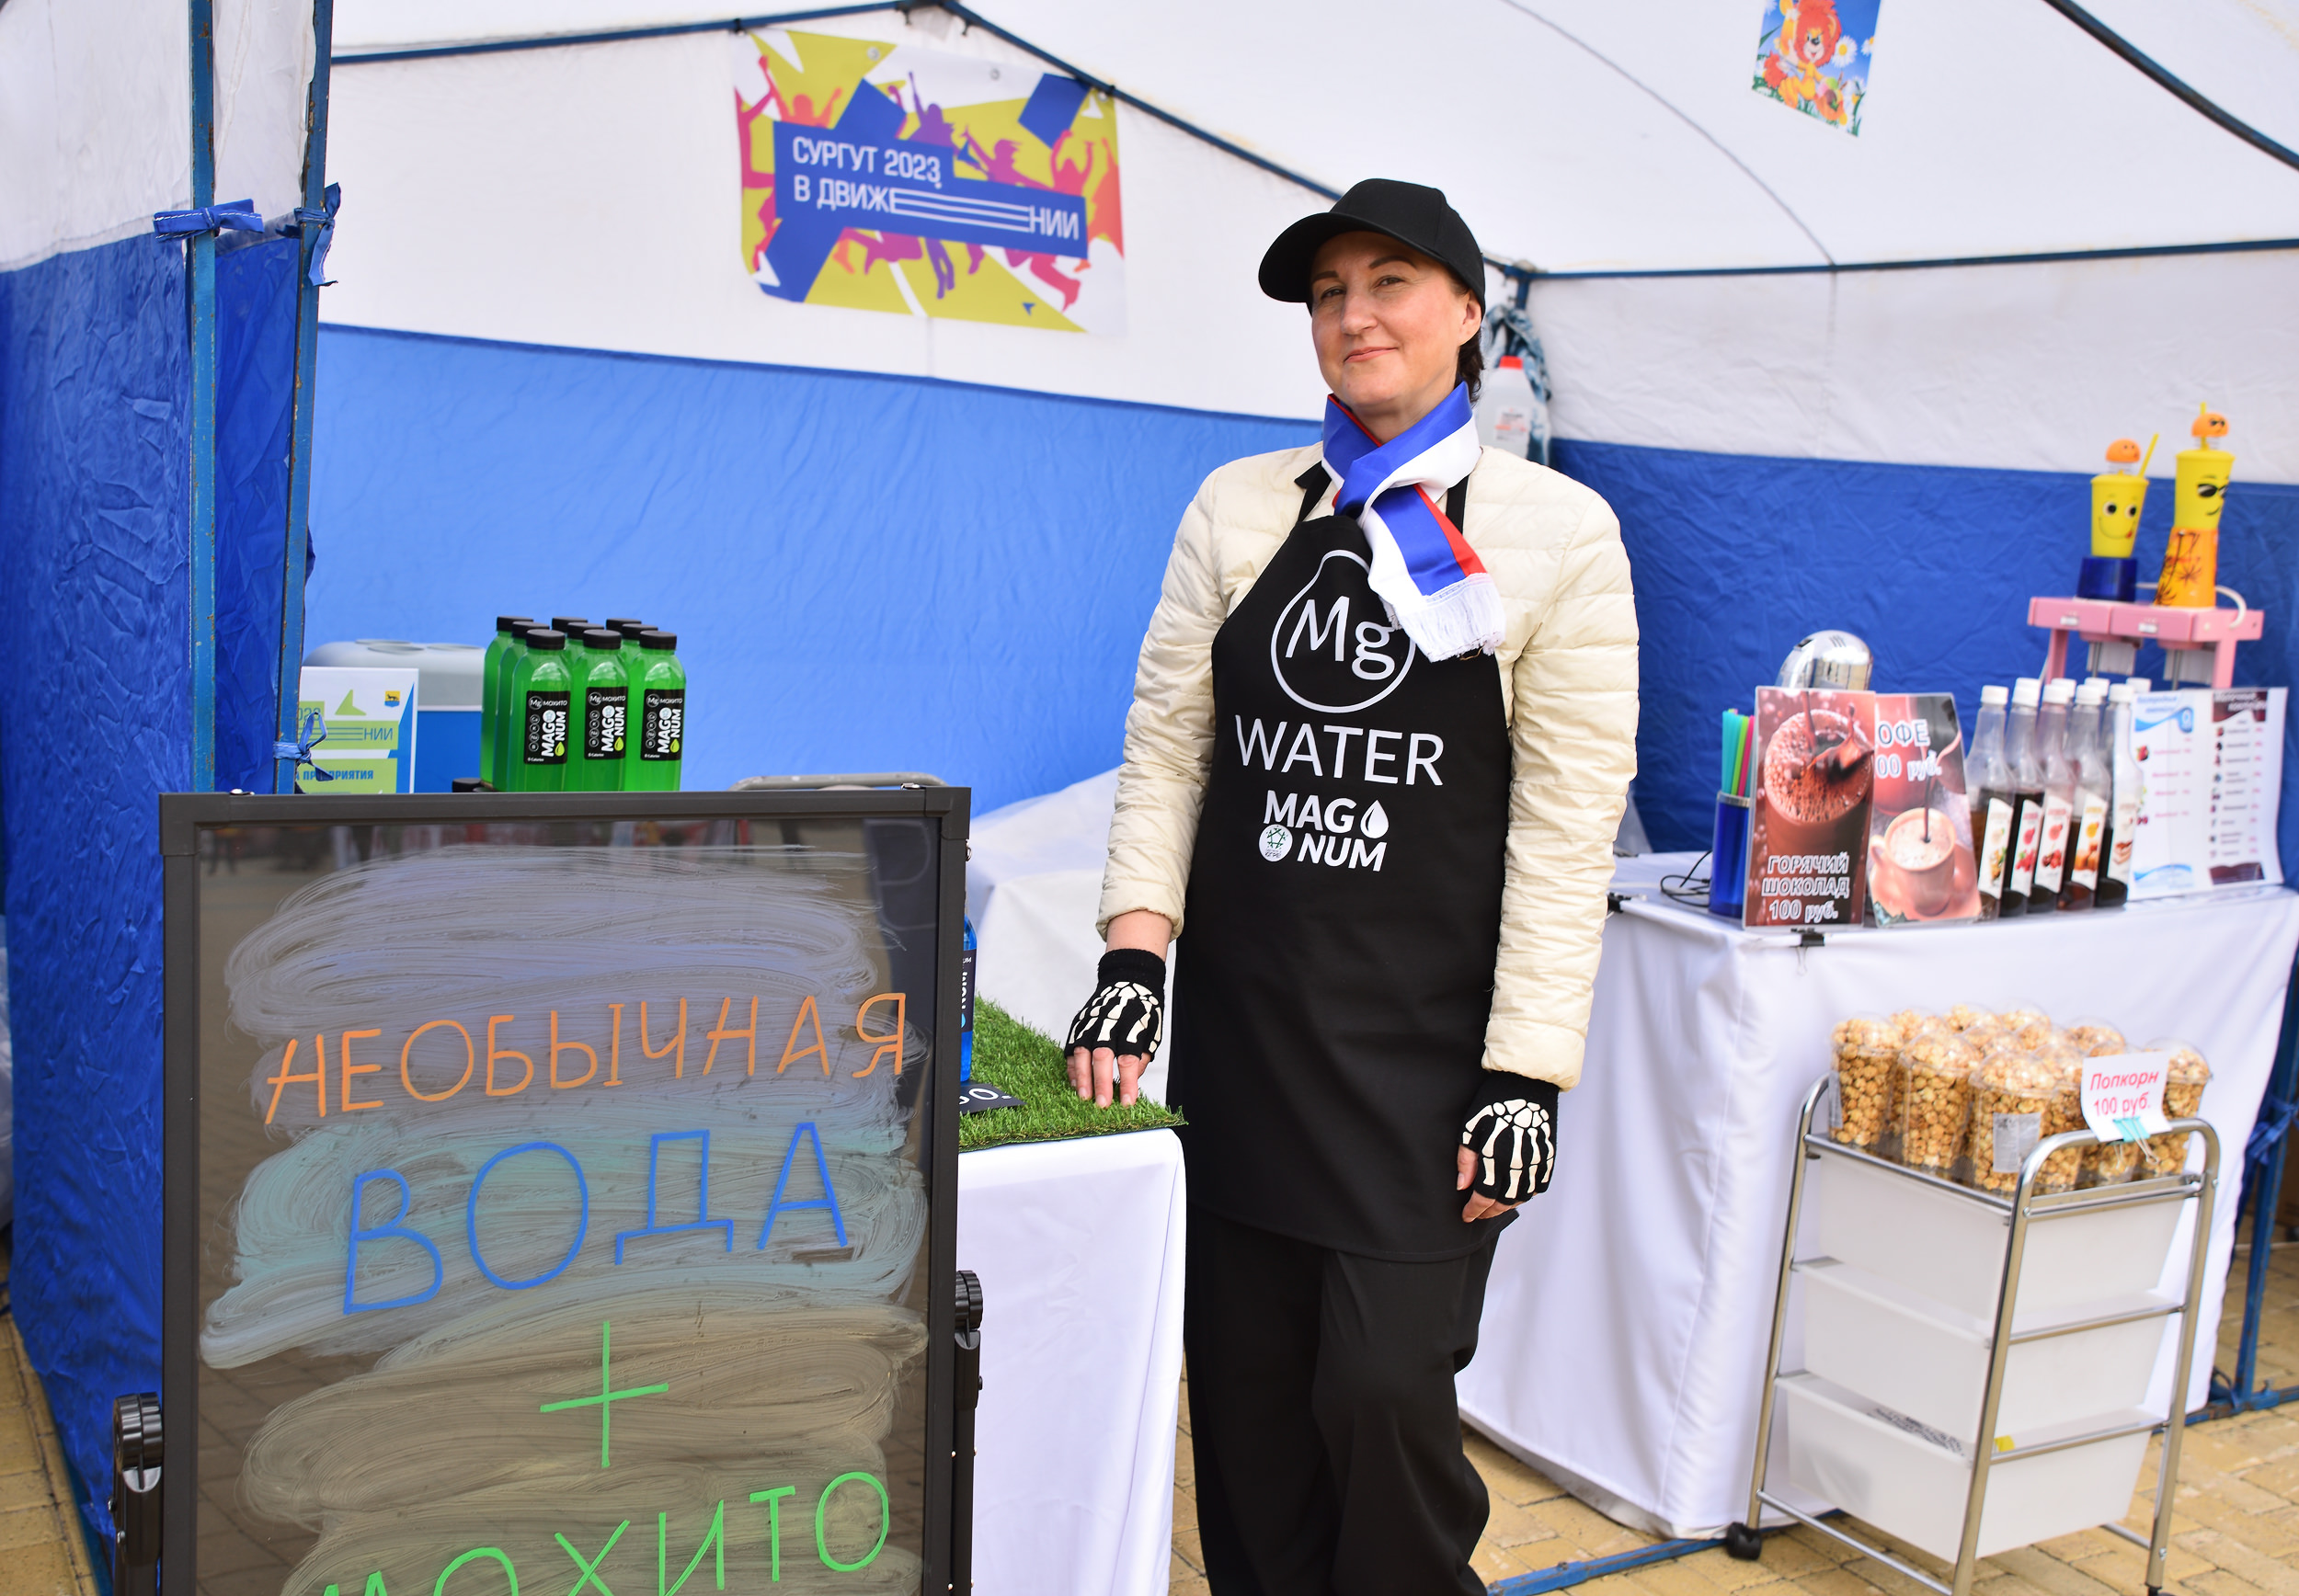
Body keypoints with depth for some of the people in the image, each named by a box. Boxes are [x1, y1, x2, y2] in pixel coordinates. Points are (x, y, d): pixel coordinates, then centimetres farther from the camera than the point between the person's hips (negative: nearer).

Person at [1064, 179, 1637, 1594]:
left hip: (1425, 1042, -3)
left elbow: (1569, 825, -5)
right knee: (1246, 1397, 10)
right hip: (1241, 1021, 4)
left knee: (1384, 1395, -4)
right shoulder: (1238, 508, 8)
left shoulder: (1557, 532, -1)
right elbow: (1166, 747, 8)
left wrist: (1527, 1073, -10)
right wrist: (1135, 954, -4)